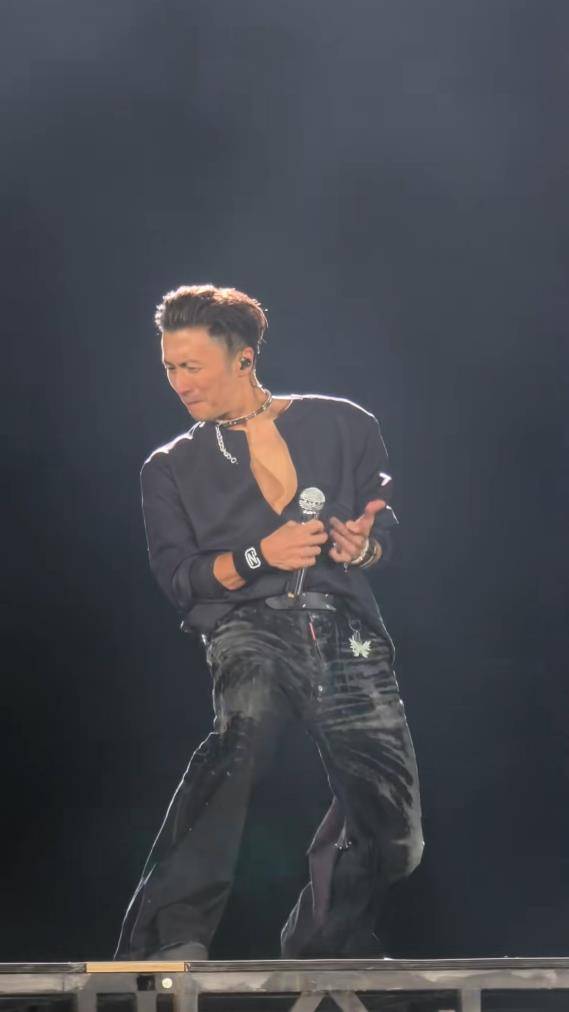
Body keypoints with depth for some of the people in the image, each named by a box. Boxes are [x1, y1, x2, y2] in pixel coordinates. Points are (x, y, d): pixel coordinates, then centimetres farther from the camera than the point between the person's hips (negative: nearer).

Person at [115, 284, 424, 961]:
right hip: (250, 626, -2)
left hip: (347, 631, 2)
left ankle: (318, 954, 26)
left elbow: (386, 526, 17)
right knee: (246, 722, -37)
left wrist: (363, 547, -7)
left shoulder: (342, 425, 15)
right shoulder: (170, 468, 17)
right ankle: (171, 940, -42)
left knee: (390, 831, -3)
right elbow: (177, 579, 7)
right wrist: (259, 557, -10)